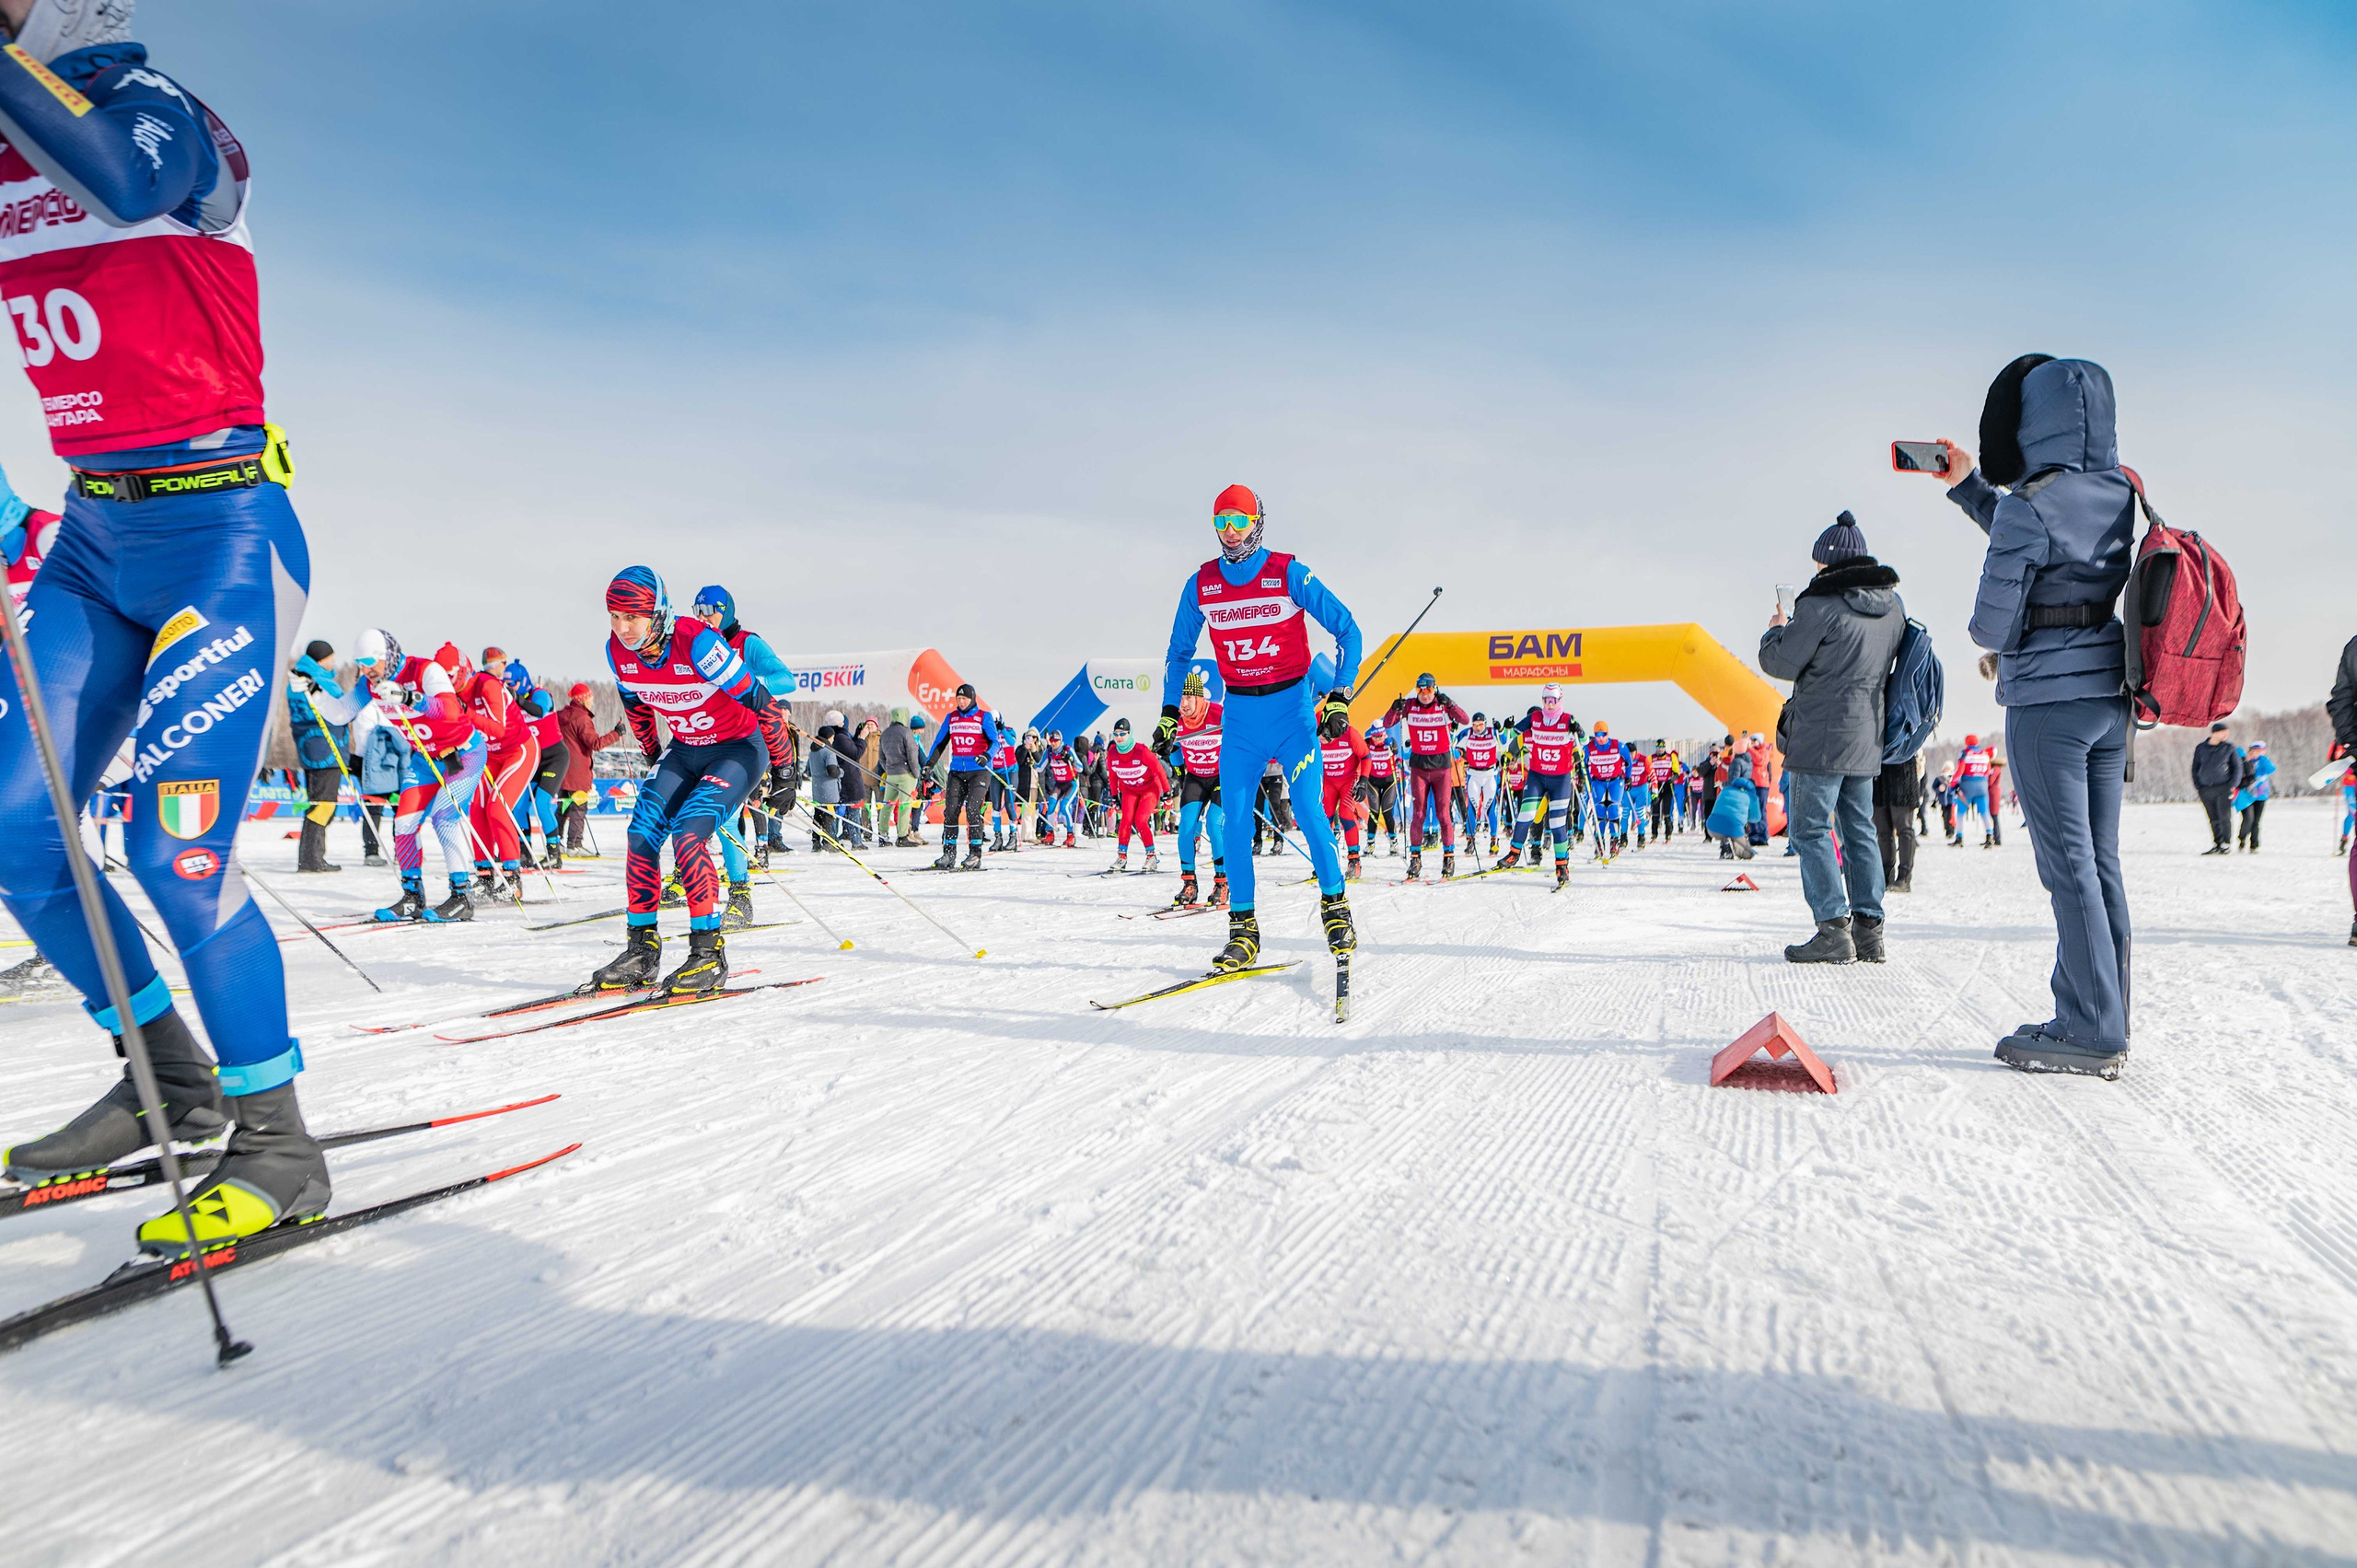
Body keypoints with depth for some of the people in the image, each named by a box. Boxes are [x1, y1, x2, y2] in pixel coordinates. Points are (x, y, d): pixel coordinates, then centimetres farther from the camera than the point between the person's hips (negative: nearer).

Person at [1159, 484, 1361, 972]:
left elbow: (1347, 630, -4)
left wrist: (1340, 695, -12)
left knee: (1308, 811, -10)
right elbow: (1179, 651, 17)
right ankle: (1243, 929, 4)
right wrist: (1170, 711, 8)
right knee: (1235, 819, -3)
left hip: (1291, 705, -3)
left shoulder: (1289, 574, -7)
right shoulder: (1200, 585, 3)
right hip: (1239, 713, 3)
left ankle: (1335, 907, 9)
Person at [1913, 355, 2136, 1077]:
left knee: (2068, 866, -3)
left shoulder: (2028, 504, -15)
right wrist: (1966, 483, 29)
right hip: (2110, 697, 8)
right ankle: (2102, 1020, 18)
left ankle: (2090, 1031, 1)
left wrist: (2003, 645, 10)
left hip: (2048, 700, -8)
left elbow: (1991, 625, -13)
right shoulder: (2122, 494, 9)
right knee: (2101, 862, 11)